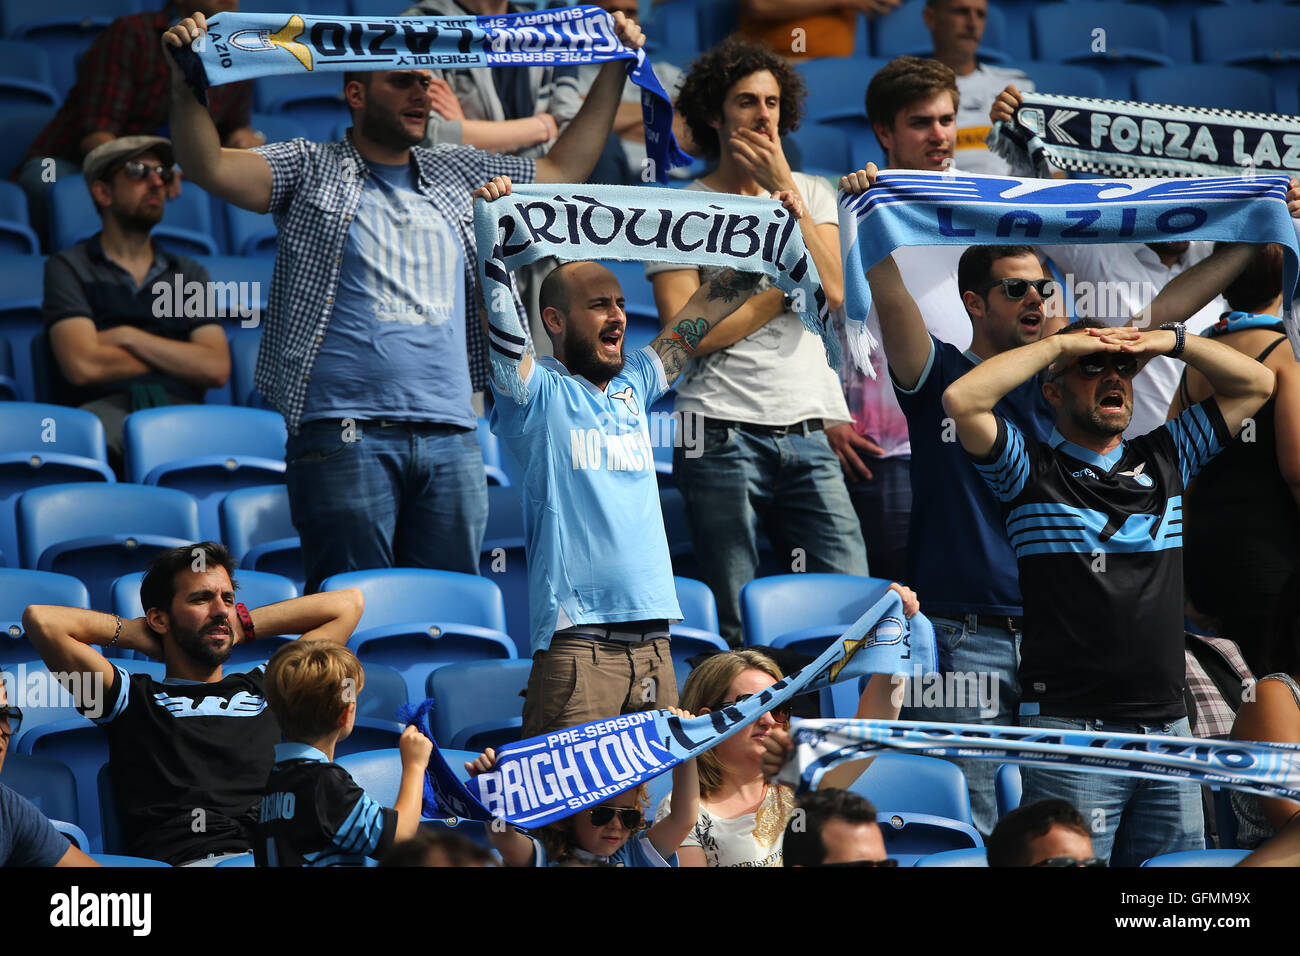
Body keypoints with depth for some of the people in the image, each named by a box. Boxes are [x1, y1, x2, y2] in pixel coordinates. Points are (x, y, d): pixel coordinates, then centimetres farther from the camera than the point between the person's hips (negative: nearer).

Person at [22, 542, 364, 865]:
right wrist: (137, 633, 25)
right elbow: (41, 620, 11)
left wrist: (244, 627, 36)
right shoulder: (134, 696, 21)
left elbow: (347, 604, 40)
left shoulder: (269, 688, 33)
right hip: (187, 860, -3)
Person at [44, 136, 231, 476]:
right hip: (107, 407, -3)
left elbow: (216, 370, 11)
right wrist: (174, 357, 10)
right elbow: (82, 366, -2)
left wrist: (128, 337, 4)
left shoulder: (189, 273, 27)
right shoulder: (68, 267, 15)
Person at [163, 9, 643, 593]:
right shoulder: (311, 171, 6)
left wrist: (614, 69, 26)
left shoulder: (457, 176, 21)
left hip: (450, 435, 5)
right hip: (345, 432, -5)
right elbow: (210, 166, -6)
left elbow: (562, 168, 28)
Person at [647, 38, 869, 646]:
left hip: (810, 435, 3)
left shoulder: (811, 194, 15)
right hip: (723, 436, -3)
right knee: (740, 630, -3)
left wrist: (783, 187, -4)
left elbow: (833, 293, -2)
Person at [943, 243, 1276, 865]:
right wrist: (1060, 343, -4)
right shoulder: (1031, 471, 3)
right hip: (1070, 730, -5)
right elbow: (962, 400, -14)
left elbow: (1256, 384, 19)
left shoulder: (1164, 461, 16)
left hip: (1168, 726, 5)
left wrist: (1173, 340, 5)